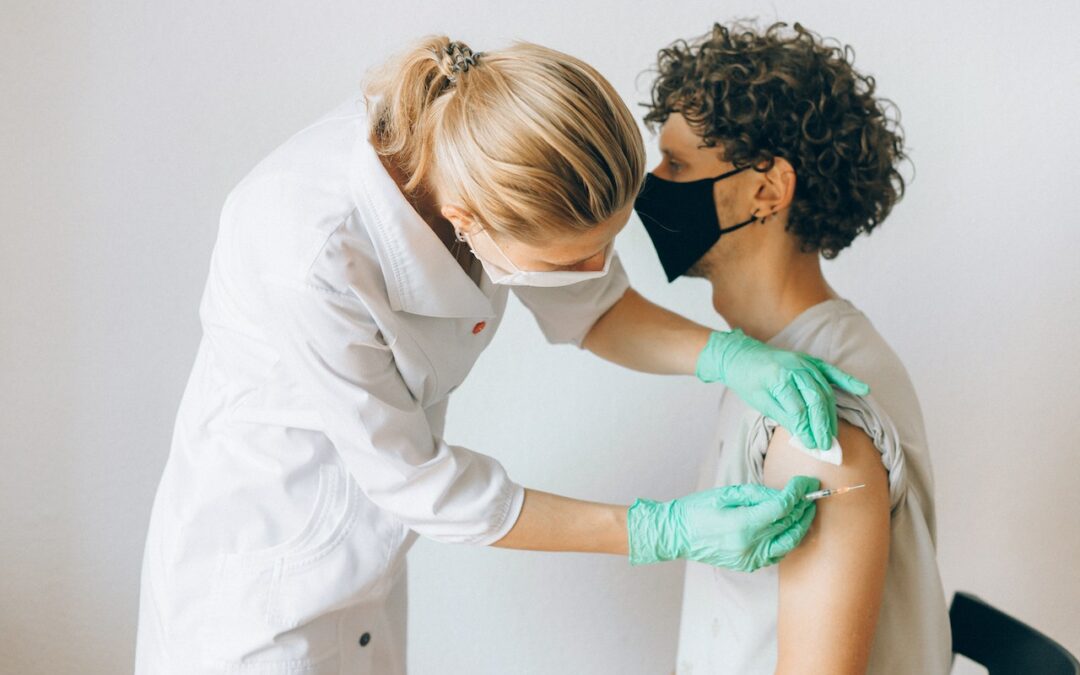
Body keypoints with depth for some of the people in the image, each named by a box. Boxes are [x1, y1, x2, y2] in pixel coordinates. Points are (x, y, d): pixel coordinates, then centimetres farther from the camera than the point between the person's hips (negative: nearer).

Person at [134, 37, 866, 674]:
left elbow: (594, 308, -2)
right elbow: (416, 482, -26)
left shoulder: (474, 155, -19)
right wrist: (663, 531, -23)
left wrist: (730, 354, -20)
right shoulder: (306, 255, -37)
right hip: (260, 571, -6)